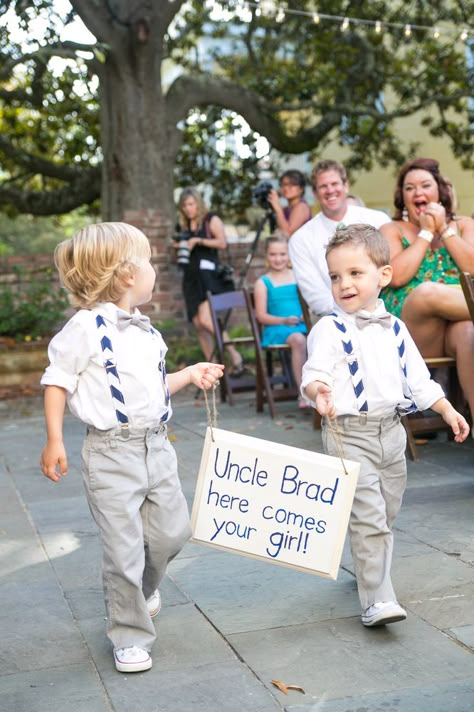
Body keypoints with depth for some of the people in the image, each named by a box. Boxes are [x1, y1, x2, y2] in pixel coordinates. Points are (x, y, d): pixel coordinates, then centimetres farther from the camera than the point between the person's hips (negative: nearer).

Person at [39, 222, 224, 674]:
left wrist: (190, 375, 16)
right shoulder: (86, 327, -14)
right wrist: (54, 441, -14)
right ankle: (130, 637, 19)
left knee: (172, 531, 12)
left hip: (156, 446, 7)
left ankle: (141, 587, 43)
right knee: (124, 550, 0)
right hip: (112, 454, -7)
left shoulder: (146, 331, 10)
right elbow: (57, 383, -9)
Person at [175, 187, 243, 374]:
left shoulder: (211, 220, 2)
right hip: (190, 276, 7)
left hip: (208, 273, -6)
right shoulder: (184, 226, 18)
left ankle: (235, 355, -10)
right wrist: (178, 246, 10)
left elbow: (222, 243, -10)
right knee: (198, 325, 0)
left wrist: (198, 241, -13)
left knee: (206, 320, -21)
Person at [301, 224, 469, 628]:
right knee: (368, 519, -10)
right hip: (349, 434, -6)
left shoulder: (395, 329, 8)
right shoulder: (330, 330, -10)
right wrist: (318, 389, -44)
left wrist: (447, 411, 15)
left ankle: (370, 571, 40)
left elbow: (417, 377, 15)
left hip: (391, 431, 6)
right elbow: (315, 372, -22)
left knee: (386, 515, 19)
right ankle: (377, 600, -5)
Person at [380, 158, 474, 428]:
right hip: (410, 330, -1)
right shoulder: (392, 230, 14)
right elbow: (397, 277, -6)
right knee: (426, 291, -36)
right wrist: (426, 232, 1)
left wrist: (444, 229, 1)